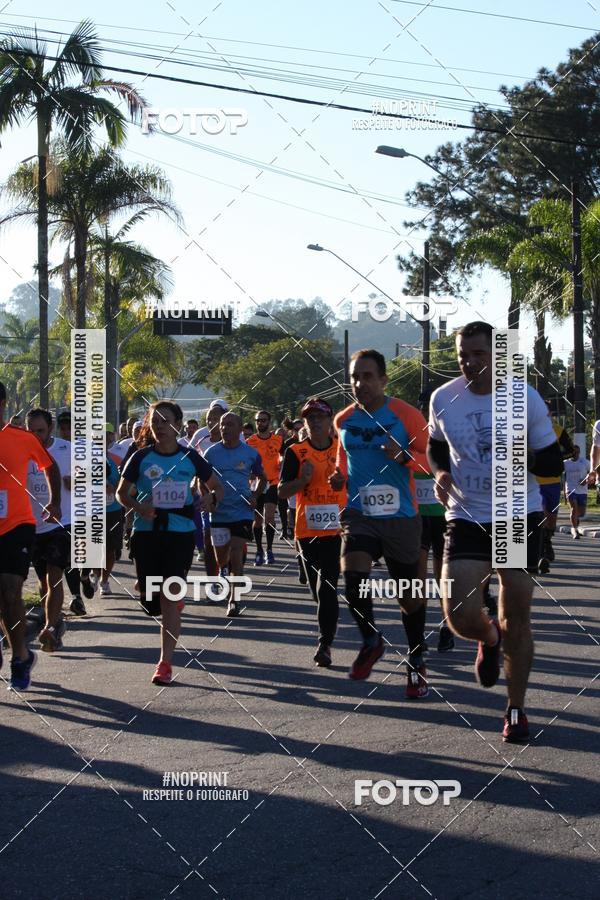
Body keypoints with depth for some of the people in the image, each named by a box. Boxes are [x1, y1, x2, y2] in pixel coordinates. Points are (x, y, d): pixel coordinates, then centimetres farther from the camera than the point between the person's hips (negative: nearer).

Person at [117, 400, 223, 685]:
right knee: (151, 604, 3)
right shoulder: (141, 457, 1)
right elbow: (121, 493, 6)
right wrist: (137, 506, -15)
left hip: (180, 534, -1)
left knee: (169, 598, -9)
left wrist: (211, 498, -11)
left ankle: (165, 663, -1)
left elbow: (217, 487, 12)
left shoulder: (190, 457, 2)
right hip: (146, 533, 1)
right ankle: (176, 601, 40)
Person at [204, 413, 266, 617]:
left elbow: (261, 478, 14)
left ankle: (234, 599, 0)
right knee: (221, 558, 11)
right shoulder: (211, 452, 2)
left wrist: (255, 496, -2)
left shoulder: (250, 453, 0)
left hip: (242, 511, -2)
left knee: (236, 556, -9)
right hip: (218, 512, 2)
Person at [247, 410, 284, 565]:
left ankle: (269, 550, -2)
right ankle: (259, 551, 19)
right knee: (257, 519, 7)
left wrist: (282, 464, -4)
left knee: (269, 516, -13)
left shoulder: (278, 440, 2)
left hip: (272, 483, -1)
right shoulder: (250, 441, 0)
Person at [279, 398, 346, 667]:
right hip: (307, 529, 2)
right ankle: (328, 632, 36)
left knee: (327, 588, -12)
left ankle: (324, 644, -8)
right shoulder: (295, 452, 2)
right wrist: (303, 480, -16)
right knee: (318, 589, 13)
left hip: (337, 529, -1)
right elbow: (282, 490, 0)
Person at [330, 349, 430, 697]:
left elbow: (433, 460, -5)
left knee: (409, 594, 8)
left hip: (401, 516, -2)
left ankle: (417, 663, 27)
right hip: (359, 513, 2)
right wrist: (340, 477, 2)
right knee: (352, 574, -22)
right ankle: (372, 641, 3)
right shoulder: (343, 420, 6)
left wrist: (404, 456, -24)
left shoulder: (406, 414, -8)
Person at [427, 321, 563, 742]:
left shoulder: (526, 397, -9)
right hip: (466, 517, 1)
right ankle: (490, 639, 27)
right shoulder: (443, 399, -2)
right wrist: (440, 473, -4)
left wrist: (526, 457, -24)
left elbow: (554, 461, -3)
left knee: (517, 619, 4)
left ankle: (516, 710, 22)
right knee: (461, 617, -12)